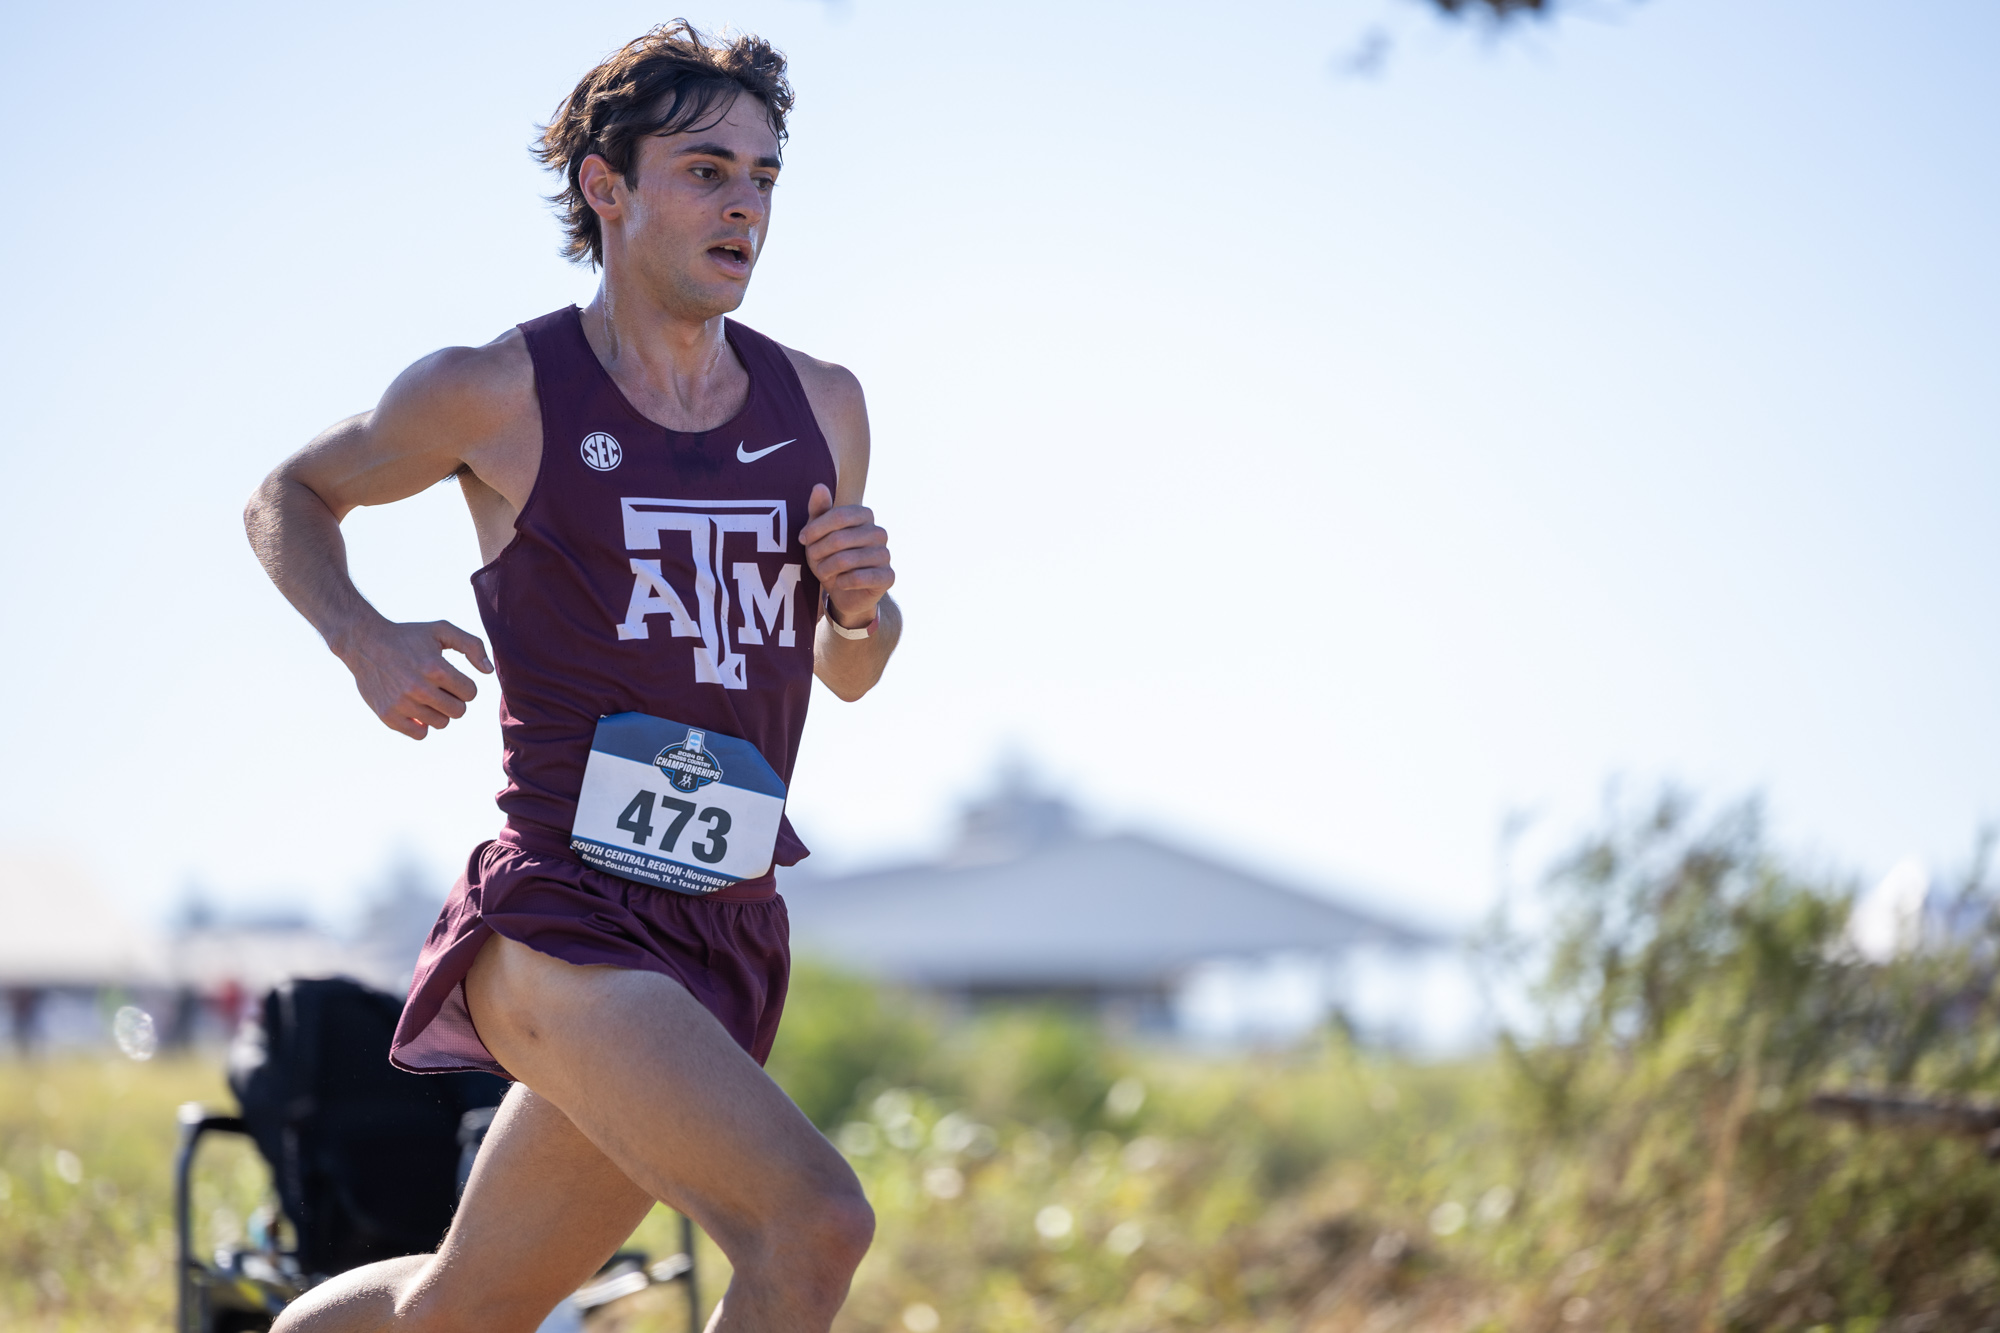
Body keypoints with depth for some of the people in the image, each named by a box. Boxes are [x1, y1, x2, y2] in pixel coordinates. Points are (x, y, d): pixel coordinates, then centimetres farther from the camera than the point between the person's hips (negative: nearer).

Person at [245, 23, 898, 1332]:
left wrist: (862, 603, -1)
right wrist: (365, 641, -5)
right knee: (816, 1221, -26)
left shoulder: (820, 407, 10)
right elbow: (289, 500, 15)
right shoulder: (497, 393, -2)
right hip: (562, 922, -6)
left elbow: (850, 671, 23)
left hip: (725, 937, 6)